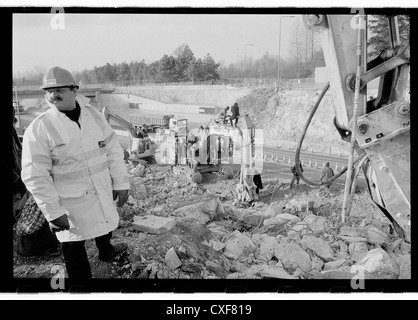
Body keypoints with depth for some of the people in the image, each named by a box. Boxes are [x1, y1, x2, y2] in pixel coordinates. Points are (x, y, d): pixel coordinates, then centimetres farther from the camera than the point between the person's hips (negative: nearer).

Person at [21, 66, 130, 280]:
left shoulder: (93, 115, -1)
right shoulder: (39, 129, -15)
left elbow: (113, 150, 4)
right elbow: (36, 176, -16)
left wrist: (121, 183, 1)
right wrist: (53, 212, -17)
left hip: (104, 192, 6)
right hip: (71, 202, -5)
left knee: (106, 222, 28)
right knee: (74, 245, 5)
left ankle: (106, 251, 60)